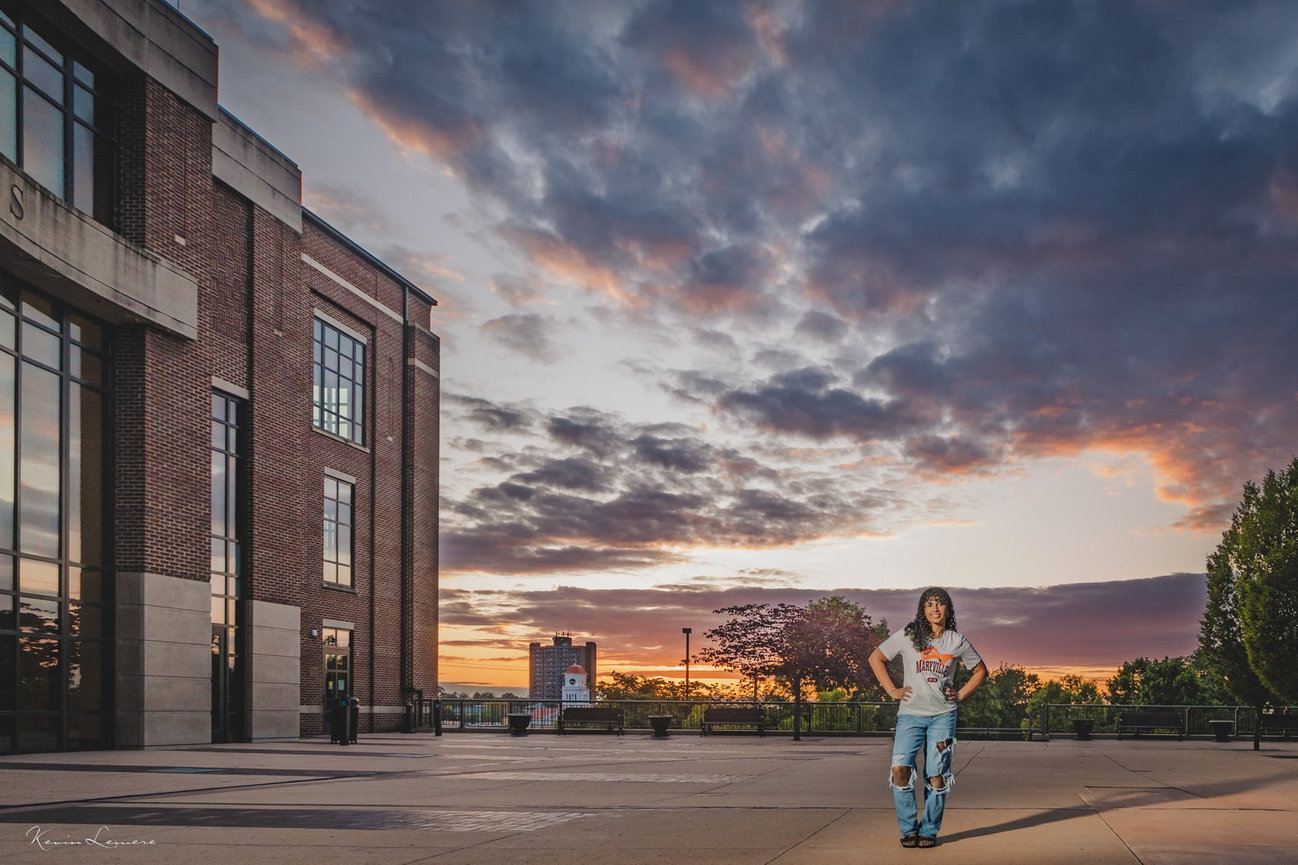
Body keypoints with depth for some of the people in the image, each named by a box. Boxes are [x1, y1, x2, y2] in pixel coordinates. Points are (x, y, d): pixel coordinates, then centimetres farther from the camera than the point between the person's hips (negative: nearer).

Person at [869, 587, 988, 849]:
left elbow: (980, 670, 19)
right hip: (910, 714, -1)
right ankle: (908, 830, -1)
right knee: (900, 769, -16)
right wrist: (892, 690, 2)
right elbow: (876, 658, 9)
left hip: (943, 716, 1)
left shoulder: (957, 642, 5)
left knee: (937, 776, -3)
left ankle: (929, 831, 12)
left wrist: (960, 695, 7)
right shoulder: (907, 636, 1)